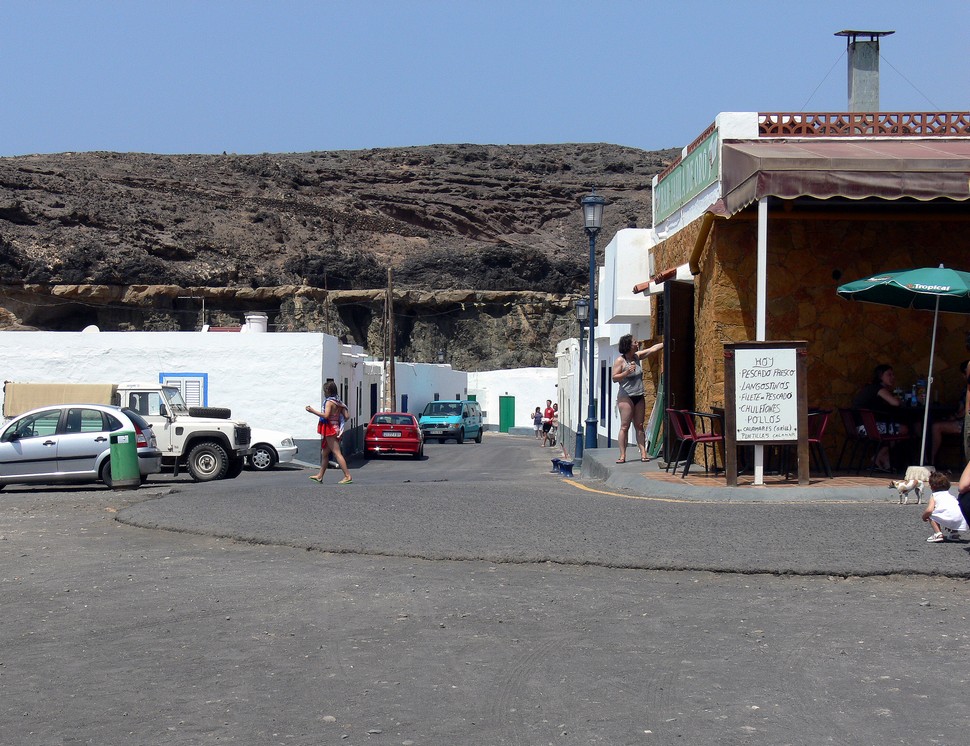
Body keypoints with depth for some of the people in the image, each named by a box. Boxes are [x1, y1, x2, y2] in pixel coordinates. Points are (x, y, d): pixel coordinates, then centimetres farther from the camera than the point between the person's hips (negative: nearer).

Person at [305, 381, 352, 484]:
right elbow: (346, 416, 7)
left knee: (337, 453, -10)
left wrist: (313, 411, -17)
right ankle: (320, 476, 24)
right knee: (324, 453, 17)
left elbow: (326, 415, -25)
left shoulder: (329, 402, -13)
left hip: (330, 430, -9)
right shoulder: (339, 402, 10)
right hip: (336, 428, 9)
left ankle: (347, 476, -14)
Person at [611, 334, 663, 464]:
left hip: (639, 397, 6)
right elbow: (614, 378, -10)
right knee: (625, 426, -7)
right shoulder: (620, 360, -8)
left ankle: (643, 454, 3)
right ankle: (622, 456, -7)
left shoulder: (637, 356, 9)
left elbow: (653, 349, 15)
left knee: (639, 426, 5)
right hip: (626, 397, -6)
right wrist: (627, 372, -22)